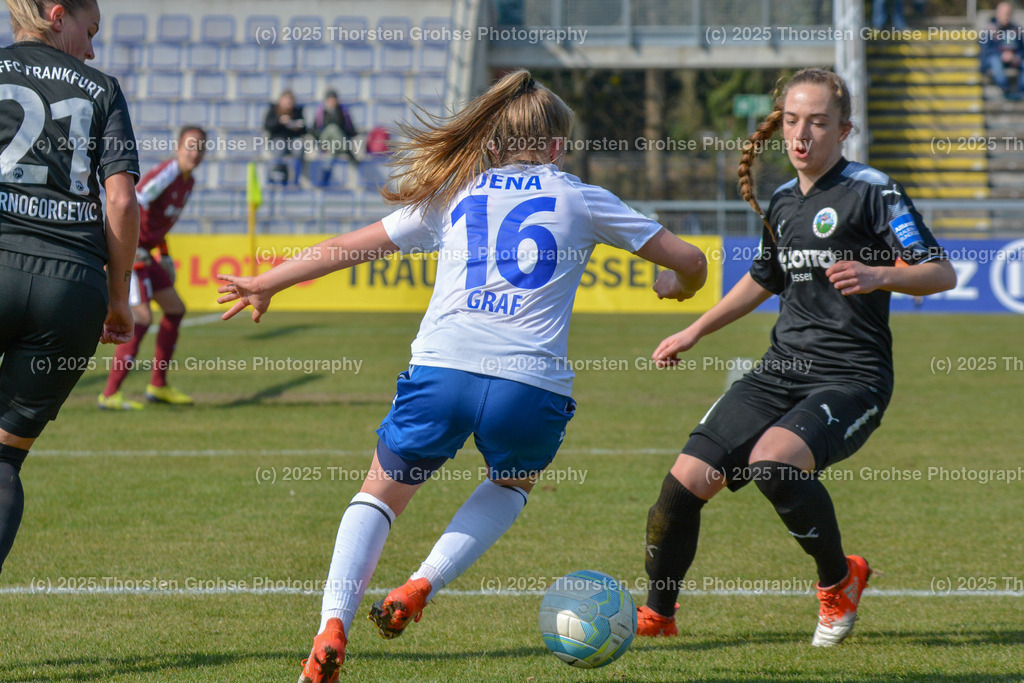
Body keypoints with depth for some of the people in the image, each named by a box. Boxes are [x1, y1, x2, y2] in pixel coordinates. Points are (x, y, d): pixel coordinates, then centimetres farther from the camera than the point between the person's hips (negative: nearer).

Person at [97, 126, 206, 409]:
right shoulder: (165, 174, -20)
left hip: (143, 253, 10)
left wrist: (164, 254, 22)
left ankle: (158, 386, 22)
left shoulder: (189, 181, 11)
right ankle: (110, 394, -17)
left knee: (175, 309, 13)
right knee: (142, 317, -17)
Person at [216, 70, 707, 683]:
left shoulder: (453, 194, 21)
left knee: (382, 491, 20)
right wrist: (678, 284, 43)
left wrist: (266, 285, 33)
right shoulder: (579, 199, 17)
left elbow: (348, 247, 22)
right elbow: (689, 260, 19)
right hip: (531, 381, -1)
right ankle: (419, 590, 11)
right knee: (515, 483, 31)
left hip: (442, 369, 1)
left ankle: (332, 627, -3)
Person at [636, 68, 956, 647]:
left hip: (853, 377, -7)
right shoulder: (783, 202, 15)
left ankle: (840, 580, -6)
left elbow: (942, 273, -12)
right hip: (782, 372, 7)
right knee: (687, 479, -6)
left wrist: (879, 276, -30)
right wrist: (696, 332, 34)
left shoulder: (872, 191, -7)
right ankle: (657, 613, 16)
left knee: (772, 459, -33)